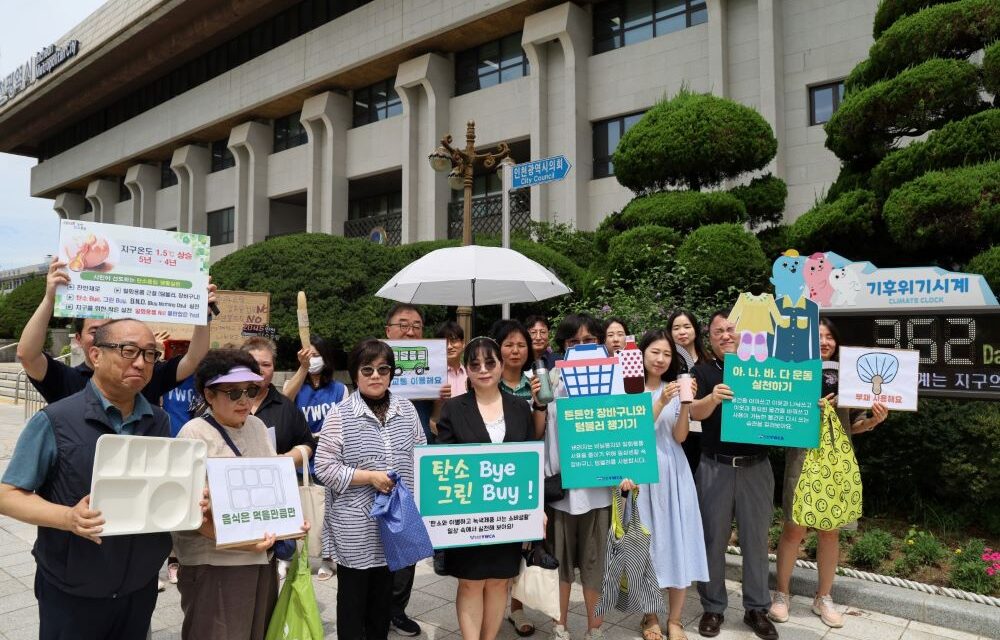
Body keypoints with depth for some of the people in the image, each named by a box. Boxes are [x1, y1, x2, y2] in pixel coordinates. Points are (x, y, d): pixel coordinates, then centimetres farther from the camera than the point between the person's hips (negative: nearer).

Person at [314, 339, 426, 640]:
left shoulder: (406, 409, 3)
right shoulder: (340, 414, -9)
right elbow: (324, 467, -11)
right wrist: (370, 476, -18)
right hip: (356, 523, -4)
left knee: (385, 590, 18)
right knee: (353, 593, 11)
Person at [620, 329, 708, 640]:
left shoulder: (675, 389, 6)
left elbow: (679, 436, -2)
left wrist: (685, 404, -17)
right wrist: (661, 403, -23)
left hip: (673, 472, 3)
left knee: (678, 542, 4)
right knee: (647, 544, 6)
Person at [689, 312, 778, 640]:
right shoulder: (702, 371, 2)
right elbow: (695, 412, -13)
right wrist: (713, 397, -34)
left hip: (756, 465, 1)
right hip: (716, 466, -1)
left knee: (756, 538, 10)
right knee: (714, 538, 7)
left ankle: (757, 608, 24)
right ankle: (713, 607, 20)